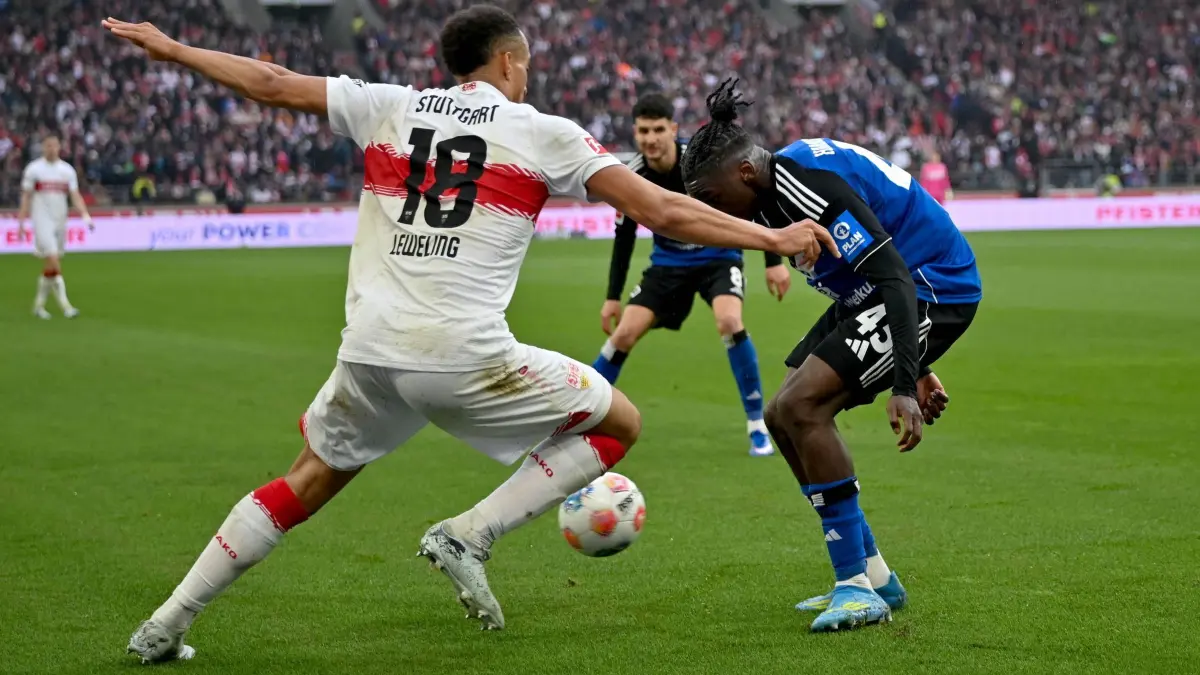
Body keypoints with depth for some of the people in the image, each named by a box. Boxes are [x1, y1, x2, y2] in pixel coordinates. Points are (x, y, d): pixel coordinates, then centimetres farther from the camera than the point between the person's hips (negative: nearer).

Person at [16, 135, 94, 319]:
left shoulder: (67, 170, 7)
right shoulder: (33, 169, -1)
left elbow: (75, 195, 3)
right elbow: (26, 197, 2)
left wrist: (85, 215, -13)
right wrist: (21, 223, -2)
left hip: (60, 221, 4)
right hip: (42, 221, -4)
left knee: (49, 268, 8)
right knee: (54, 262, -14)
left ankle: (39, 304, 21)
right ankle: (65, 305, -15)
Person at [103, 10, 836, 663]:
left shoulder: (387, 107, 14)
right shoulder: (546, 134, 5)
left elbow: (271, 83, 20)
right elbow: (663, 211, 3)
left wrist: (169, 48, 34)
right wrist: (772, 238, 11)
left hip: (370, 354, 5)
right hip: (466, 356, -4)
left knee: (307, 484, 26)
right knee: (620, 423, 13)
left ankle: (166, 626, 21)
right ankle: (470, 535, 1)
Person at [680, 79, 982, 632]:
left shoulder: (812, 188, -25)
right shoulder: (777, 192, 7)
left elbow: (894, 278, -29)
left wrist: (903, 387, -33)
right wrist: (913, 367, 21)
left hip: (936, 289, -11)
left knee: (802, 406, -20)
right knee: (783, 417, 6)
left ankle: (857, 590, -14)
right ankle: (874, 578, 13)